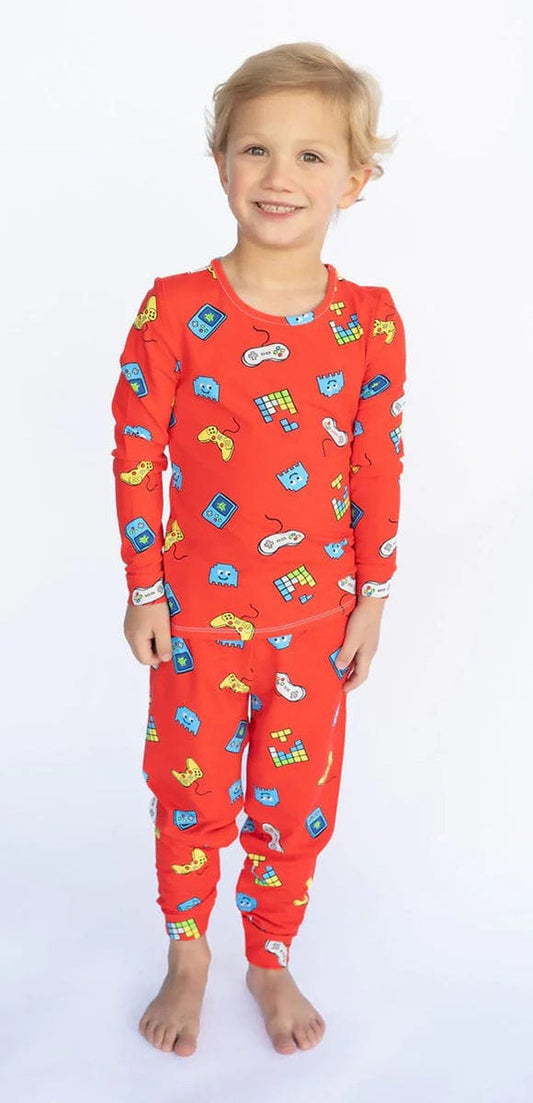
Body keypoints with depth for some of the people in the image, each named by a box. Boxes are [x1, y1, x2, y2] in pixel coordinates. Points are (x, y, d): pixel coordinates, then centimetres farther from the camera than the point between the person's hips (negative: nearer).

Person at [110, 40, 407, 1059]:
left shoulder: (369, 320, -6)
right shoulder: (175, 308, -10)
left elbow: (380, 468, -1)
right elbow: (136, 451, -6)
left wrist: (372, 597, 0)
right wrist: (144, 589, -5)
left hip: (318, 614, 1)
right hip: (199, 611, -1)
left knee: (297, 801, 14)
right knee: (190, 795, 14)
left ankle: (271, 960, 40)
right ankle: (187, 956, 40)